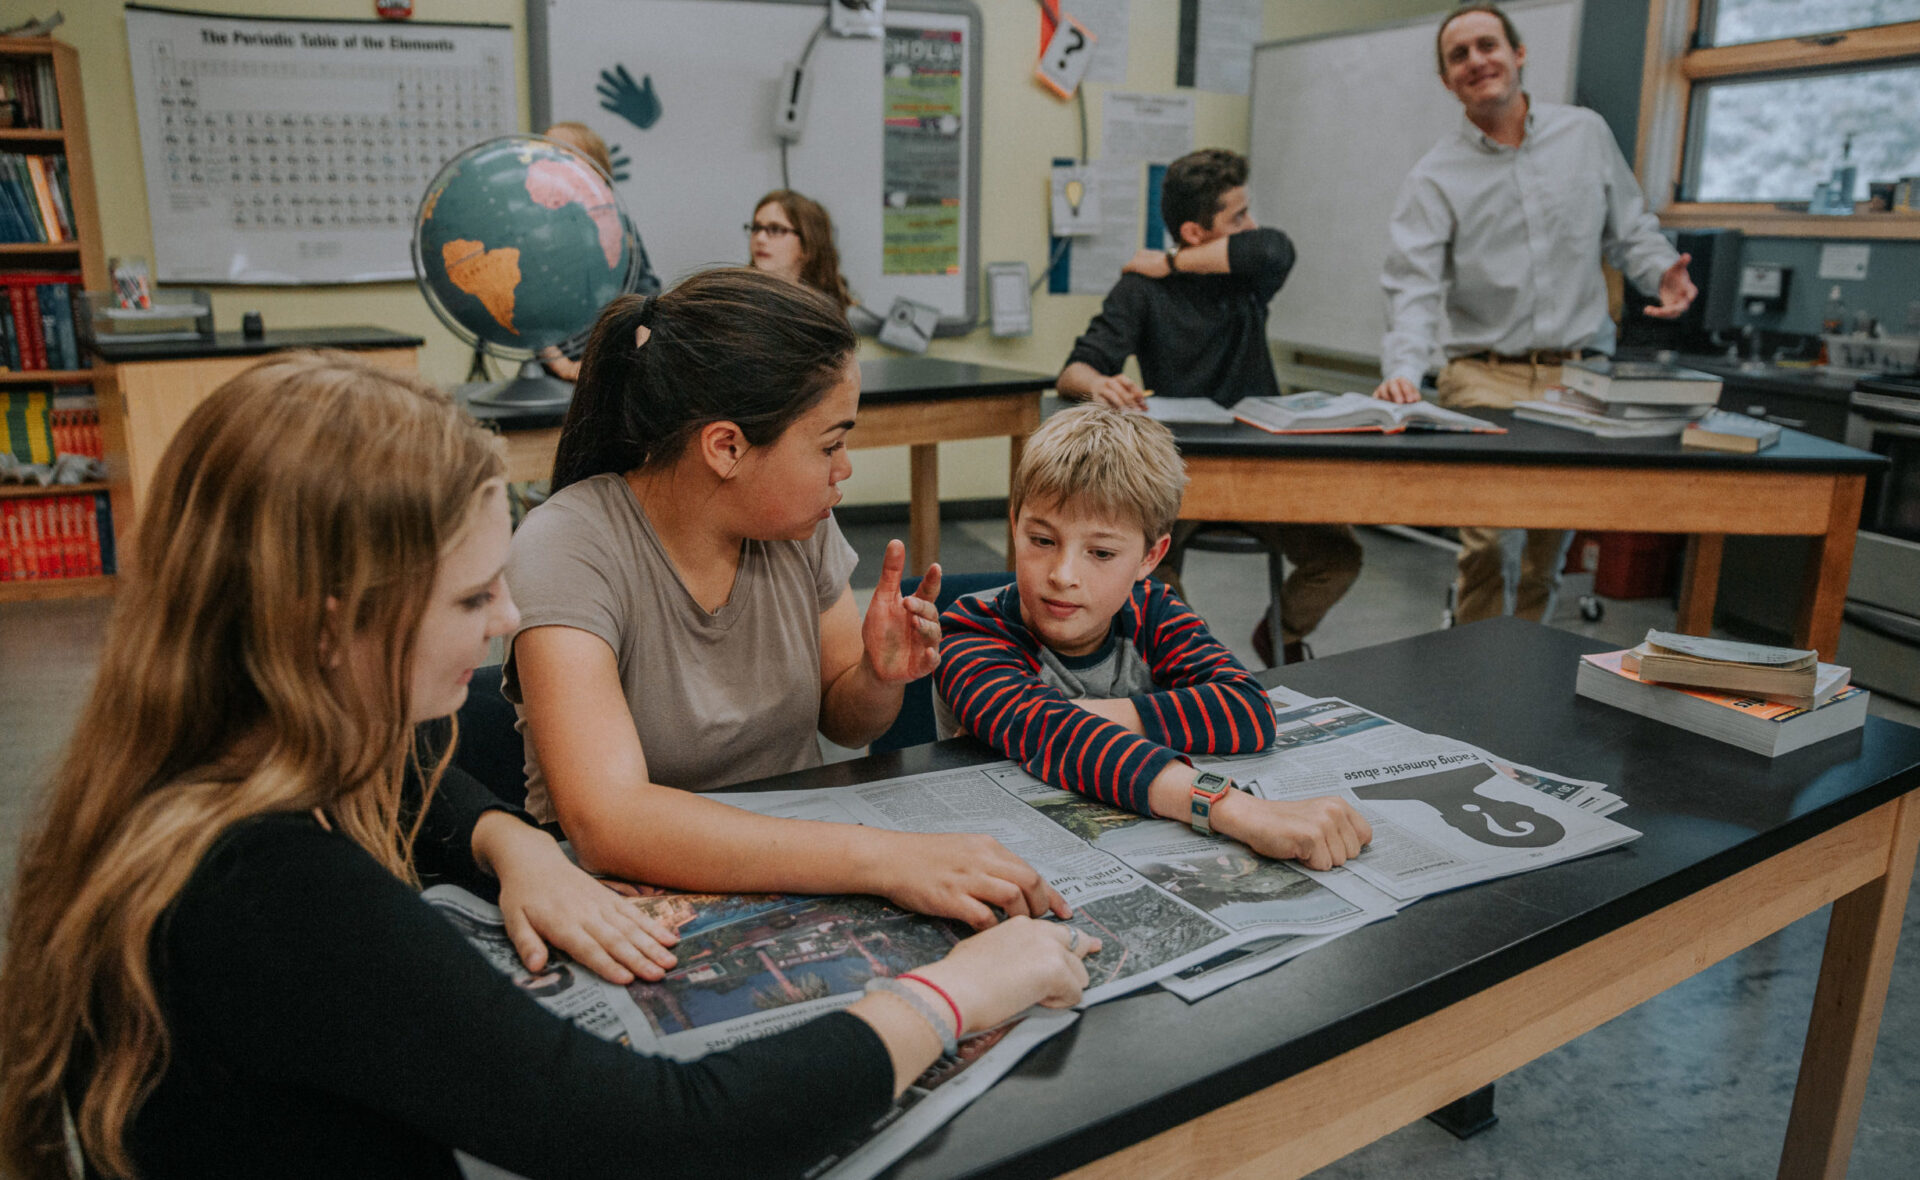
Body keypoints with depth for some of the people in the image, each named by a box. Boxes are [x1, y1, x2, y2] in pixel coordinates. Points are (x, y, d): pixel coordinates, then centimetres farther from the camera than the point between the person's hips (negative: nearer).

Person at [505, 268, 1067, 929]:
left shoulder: (801, 527, -4)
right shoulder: (568, 550, -21)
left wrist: (881, 679, -14)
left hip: (793, 879, 5)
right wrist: (883, 858, -39)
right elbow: (606, 822, -34)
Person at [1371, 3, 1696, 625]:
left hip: (1581, 375, 3)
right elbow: (1413, 285, -10)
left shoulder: (1586, 133, 10)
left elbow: (1630, 229, 18)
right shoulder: (1435, 178, 1)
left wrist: (1661, 270, -5)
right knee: (1490, 543, -15)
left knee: (1550, 545, 8)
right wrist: (1402, 367, -27)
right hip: (1485, 375, -3)